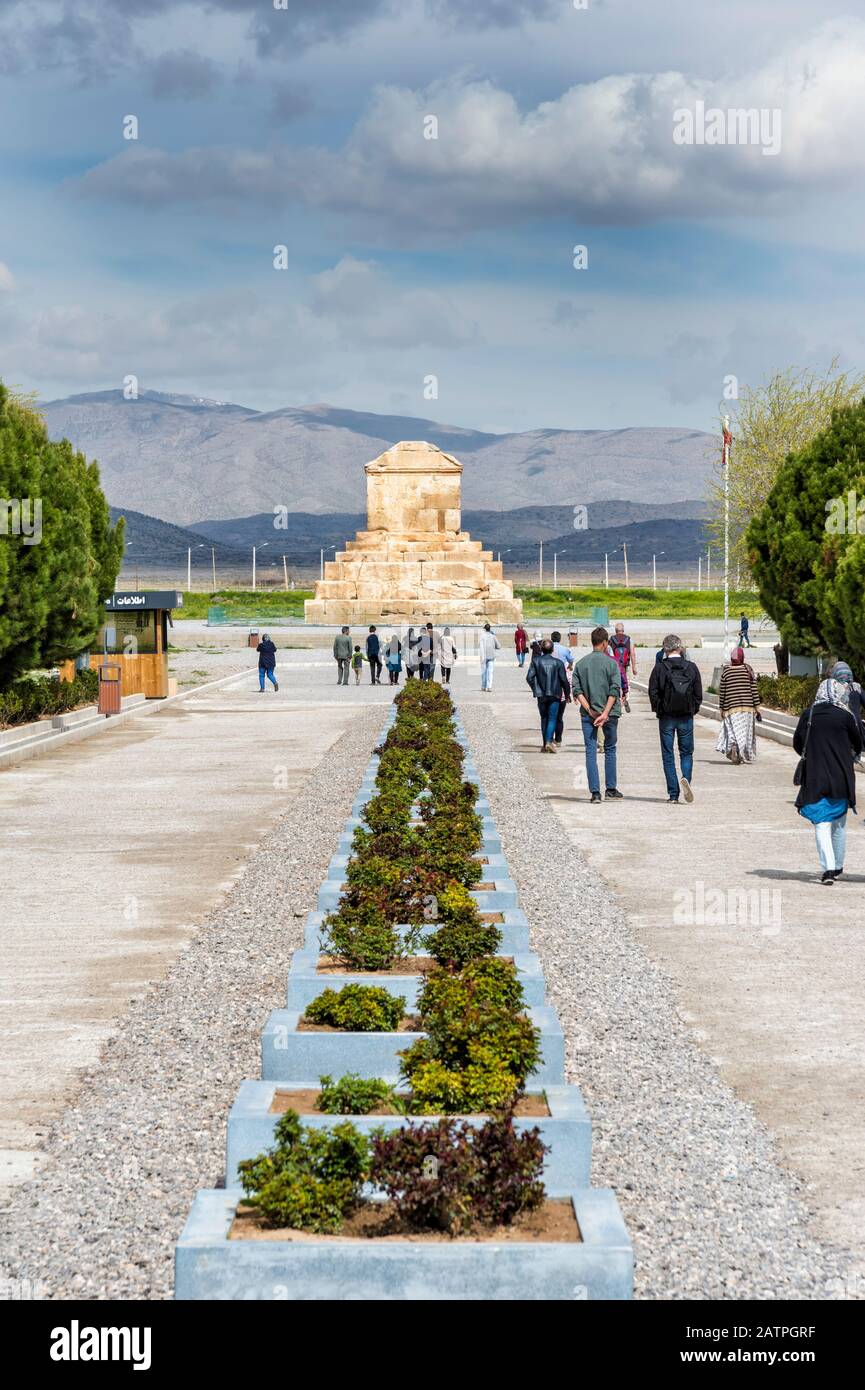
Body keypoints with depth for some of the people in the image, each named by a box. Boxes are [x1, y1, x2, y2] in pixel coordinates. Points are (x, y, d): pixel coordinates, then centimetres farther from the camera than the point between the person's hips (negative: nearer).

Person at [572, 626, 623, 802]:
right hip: (609, 713, -2)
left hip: (588, 714, 2)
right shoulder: (611, 663, -6)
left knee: (591, 751, 3)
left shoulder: (581, 664, 3)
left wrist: (590, 711, -6)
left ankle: (595, 792, -3)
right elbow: (614, 691, -13)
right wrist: (605, 713, -14)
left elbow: (577, 690, -3)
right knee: (610, 749, 13)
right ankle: (611, 789, 16)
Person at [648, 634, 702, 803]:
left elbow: (653, 693, -7)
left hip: (666, 718, -1)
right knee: (686, 752, 14)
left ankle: (673, 794, 2)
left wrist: (659, 710, 7)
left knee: (668, 755, 6)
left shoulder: (660, 668, -8)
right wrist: (693, 710, 13)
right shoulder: (691, 667, -2)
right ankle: (686, 778, -15)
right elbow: (698, 694, 0)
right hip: (686, 718, 1)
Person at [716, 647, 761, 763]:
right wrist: (757, 708, 3)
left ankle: (733, 745, -24)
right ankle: (745, 756, 10)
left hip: (731, 707, 0)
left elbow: (722, 693, 2)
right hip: (747, 706, 0)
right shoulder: (748, 670, -1)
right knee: (746, 731, 9)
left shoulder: (725, 672, 0)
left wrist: (721, 709, 11)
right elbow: (754, 690, -1)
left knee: (733, 730, 4)